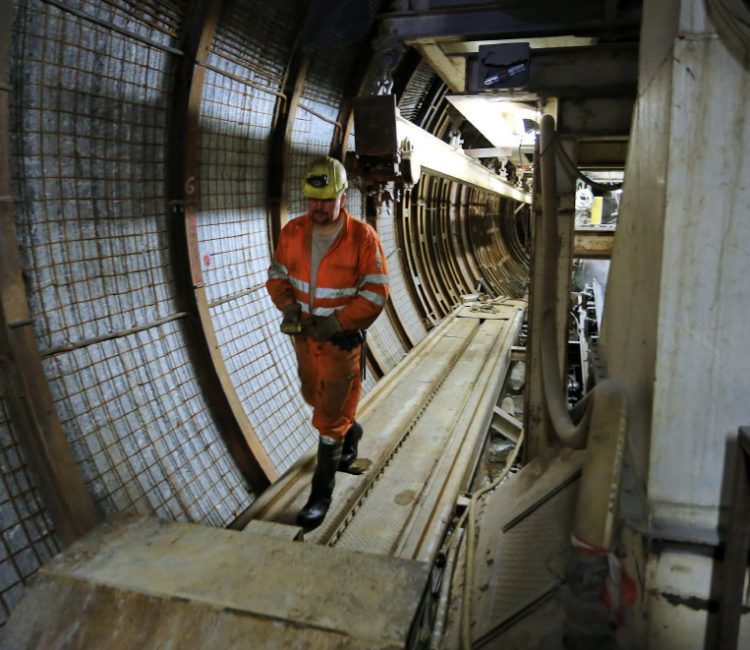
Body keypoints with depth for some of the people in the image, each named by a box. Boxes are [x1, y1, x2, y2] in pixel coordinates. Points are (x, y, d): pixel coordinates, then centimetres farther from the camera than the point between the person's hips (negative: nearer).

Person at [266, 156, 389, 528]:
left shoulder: (363, 238, -17)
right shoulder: (293, 232, -4)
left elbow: (375, 294, -17)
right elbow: (277, 276, 5)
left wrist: (334, 323, -24)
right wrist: (288, 307, -15)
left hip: (342, 340, -5)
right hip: (304, 335, 6)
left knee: (329, 420, 0)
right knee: (315, 397, 25)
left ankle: (322, 494, 16)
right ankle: (350, 431, 56)